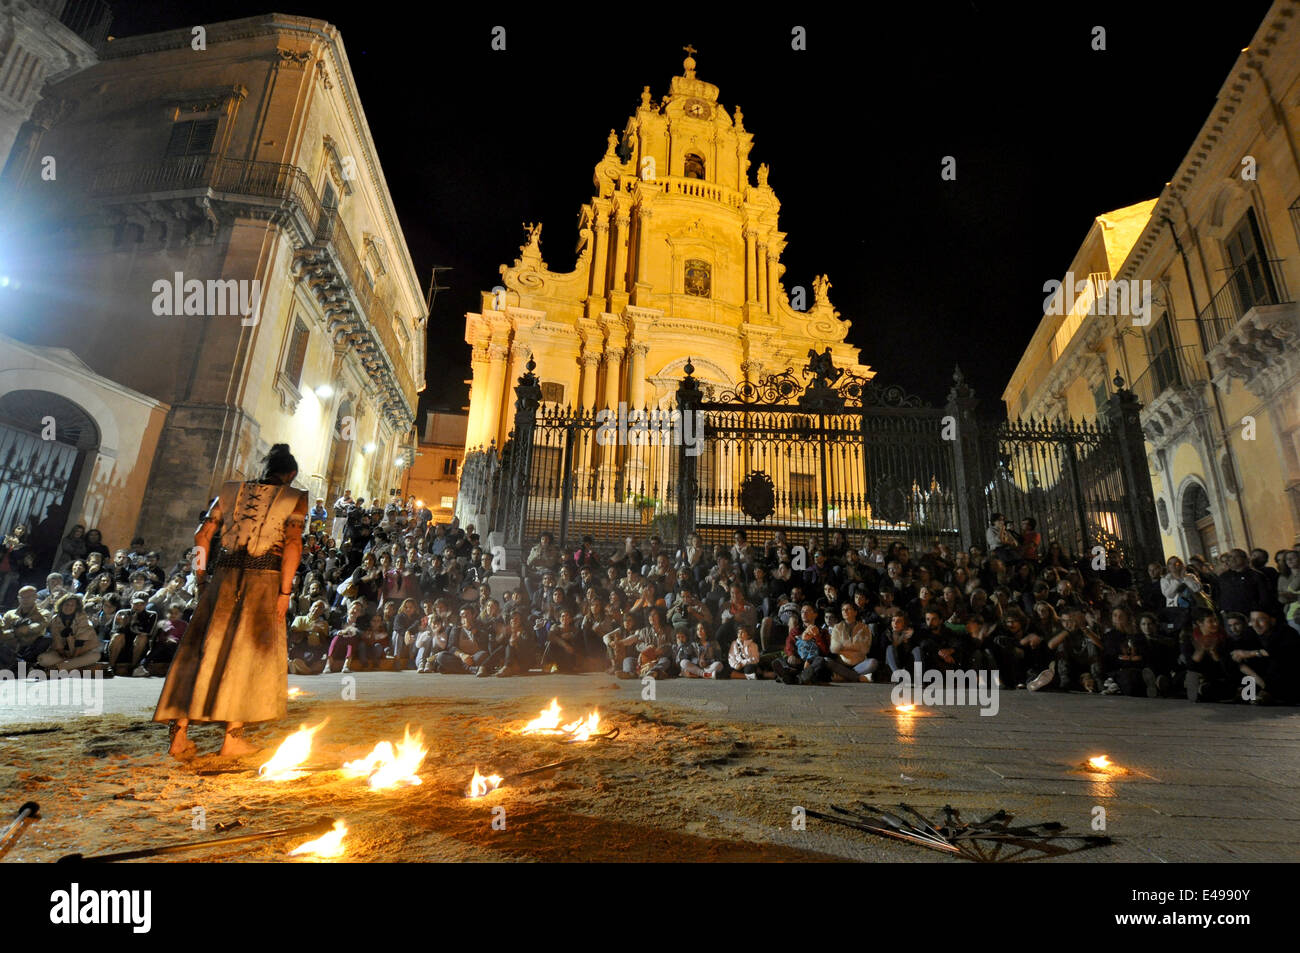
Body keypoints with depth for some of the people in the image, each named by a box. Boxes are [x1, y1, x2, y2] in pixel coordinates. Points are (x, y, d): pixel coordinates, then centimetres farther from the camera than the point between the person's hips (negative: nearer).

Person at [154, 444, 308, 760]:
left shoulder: (232, 490, 13)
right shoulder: (294, 498, 0)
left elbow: (202, 536, 9)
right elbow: (293, 545, -12)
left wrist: (202, 578, 14)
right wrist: (285, 592, -10)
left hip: (225, 578, 4)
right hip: (263, 580, -3)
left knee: (204, 650, 10)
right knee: (247, 655, 5)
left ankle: (179, 734, 14)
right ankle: (233, 737, 9)